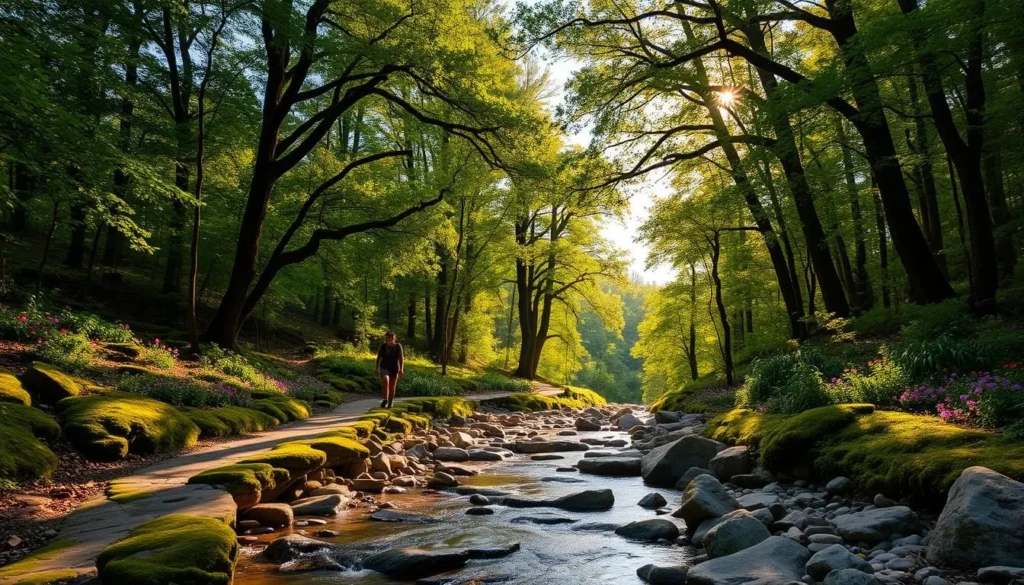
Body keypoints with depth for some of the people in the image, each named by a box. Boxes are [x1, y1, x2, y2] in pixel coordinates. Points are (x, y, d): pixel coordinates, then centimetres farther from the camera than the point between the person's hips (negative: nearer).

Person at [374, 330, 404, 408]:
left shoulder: (398, 346, -9)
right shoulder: (383, 346, -7)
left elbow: (401, 358, -10)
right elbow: (379, 357, 3)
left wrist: (401, 369, -19)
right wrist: (376, 368, 6)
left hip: (394, 369, 1)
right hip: (384, 368, -1)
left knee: (392, 387, 6)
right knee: (385, 380, -29)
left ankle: (390, 403, 25)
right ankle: (385, 399, -22)